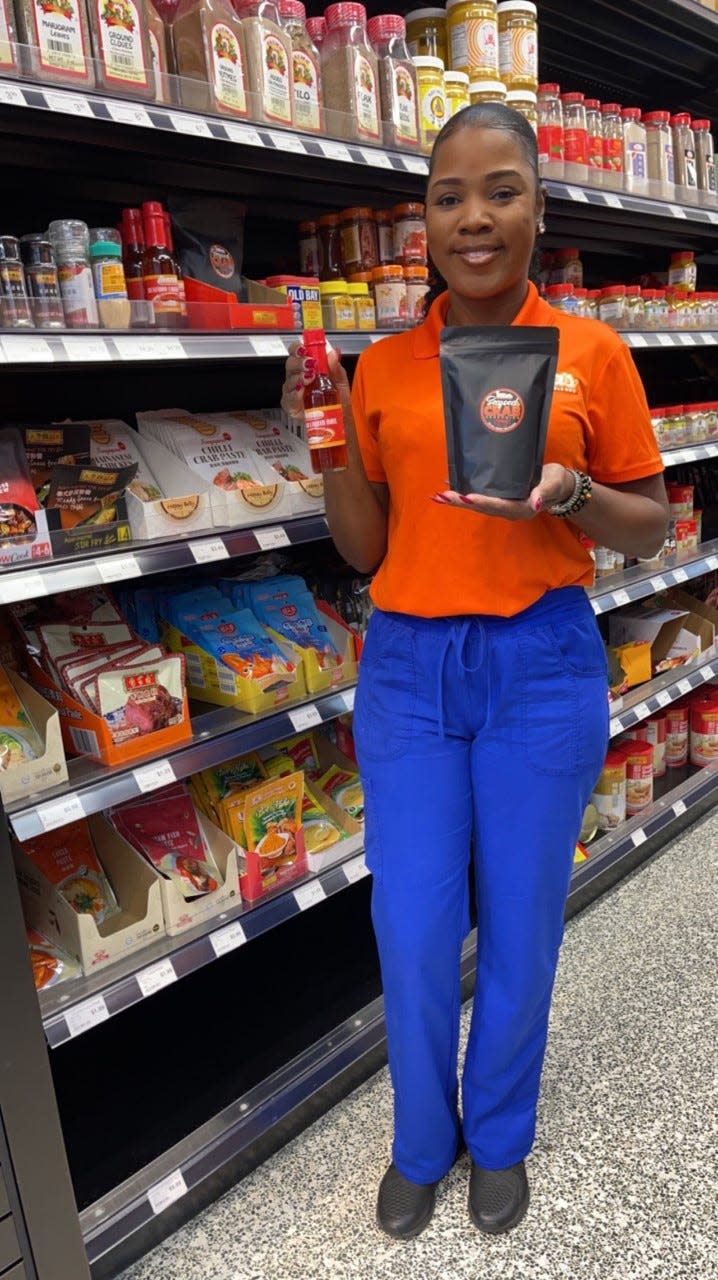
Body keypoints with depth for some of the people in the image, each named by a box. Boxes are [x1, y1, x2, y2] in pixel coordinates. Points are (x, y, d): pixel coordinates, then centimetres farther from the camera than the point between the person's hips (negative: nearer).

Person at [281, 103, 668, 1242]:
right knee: (412, 933, 8)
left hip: (543, 667, -1)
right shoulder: (383, 367, 4)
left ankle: (500, 1139, 41)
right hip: (407, 668, 2)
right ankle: (422, 1143, 38)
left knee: (520, 926, 12)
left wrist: (570, 494, -16)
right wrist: (331, 437, -7)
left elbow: (650, 531, 3)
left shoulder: (592, 353, -1)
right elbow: (364, 549, 7)